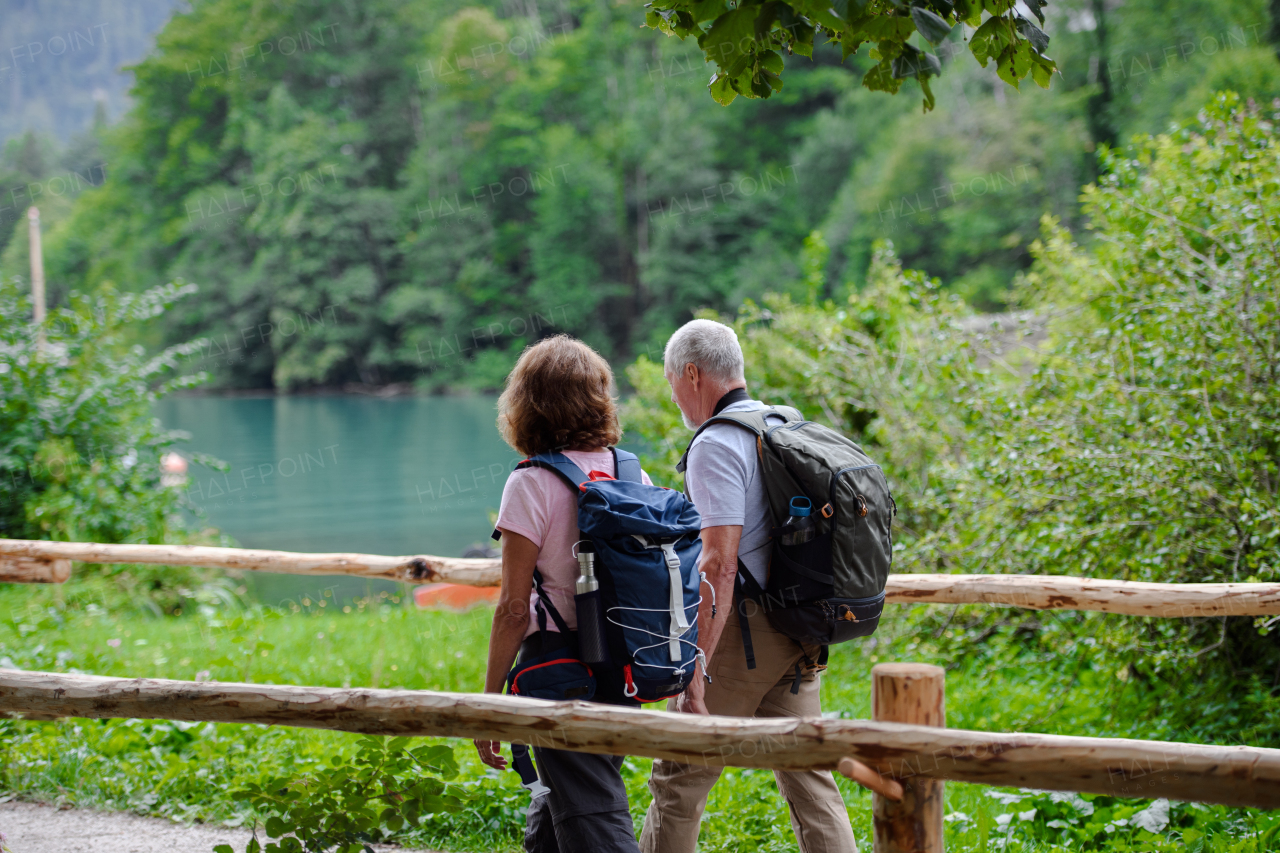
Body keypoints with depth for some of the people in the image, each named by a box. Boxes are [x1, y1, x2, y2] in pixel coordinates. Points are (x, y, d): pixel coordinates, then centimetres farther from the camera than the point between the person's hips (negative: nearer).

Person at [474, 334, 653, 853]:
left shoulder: (532, 485, -11)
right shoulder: (636, 478, 6)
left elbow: (514, 609, -13)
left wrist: (489, 704, -7)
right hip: (625, 672, 6)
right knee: (554, 811, 22)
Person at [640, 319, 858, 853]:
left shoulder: (717, 445, -13)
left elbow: (720, 563, -21)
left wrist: (695, 669, -23)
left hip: (741, 631, -8)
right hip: (797, 634, 8)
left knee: (680, 780, 3)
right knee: (809, 777, 8)